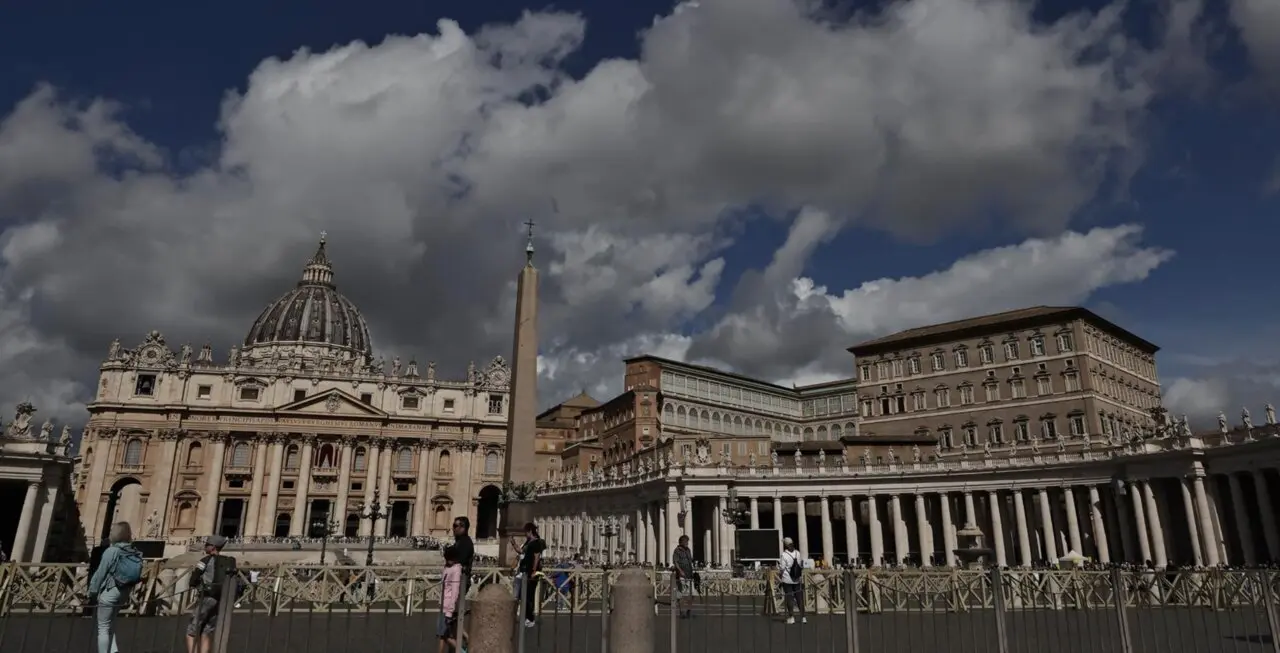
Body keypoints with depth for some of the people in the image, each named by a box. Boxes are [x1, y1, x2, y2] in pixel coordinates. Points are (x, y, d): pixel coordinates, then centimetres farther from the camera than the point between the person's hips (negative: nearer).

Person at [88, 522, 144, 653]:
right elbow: (135, 575, 3)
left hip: (109, 593, -6)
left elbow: (100, 573, -13)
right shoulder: (135, 553, 1)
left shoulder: (111, 551, -16)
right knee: (110, 627, 21)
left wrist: (92, 592, -2)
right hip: (123, 594, 6)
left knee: (103, 628, 4)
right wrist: (127, 594, 11)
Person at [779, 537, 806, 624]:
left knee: (788, 598, 4)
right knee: (799, 598, 9)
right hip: (797, 580, 4)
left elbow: (781, 569, -13)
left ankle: (791, 617, 5)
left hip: (787, 580, -4)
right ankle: (803, 617, 9)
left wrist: (779, 577, 1)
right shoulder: (798, 554, 1)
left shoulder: (784, 555, -14)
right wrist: (801, 577, 18)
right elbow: (802, 567, 8)